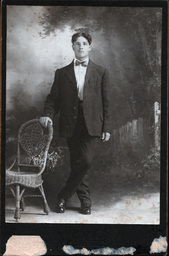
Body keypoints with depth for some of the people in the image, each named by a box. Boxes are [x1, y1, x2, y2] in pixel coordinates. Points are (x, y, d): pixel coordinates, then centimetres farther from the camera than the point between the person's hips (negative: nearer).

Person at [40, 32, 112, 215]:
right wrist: (48, 115, -10)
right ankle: (85, 199, 18)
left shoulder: (101, 72, 10)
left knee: (85, 161, -13)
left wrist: (107, 128, 0)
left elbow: (106, 102, 7)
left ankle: (64, 196, 2)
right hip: (71, 124, 1)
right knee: (77, 163, 4)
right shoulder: (62, 73, 12)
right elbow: (53, 98, 10)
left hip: (92, 124, -1)